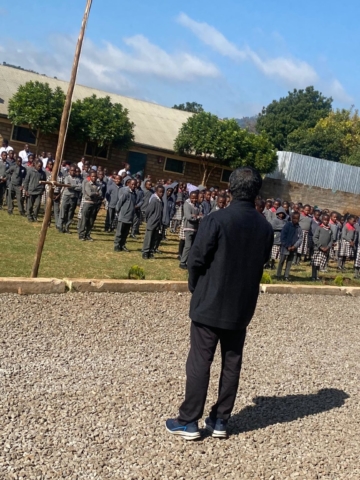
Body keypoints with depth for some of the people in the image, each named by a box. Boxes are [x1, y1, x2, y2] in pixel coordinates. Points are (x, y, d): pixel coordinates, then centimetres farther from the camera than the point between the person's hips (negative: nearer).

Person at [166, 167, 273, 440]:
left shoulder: (216, 220, -16)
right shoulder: (266, 228, -1)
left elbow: (197, 260, -12)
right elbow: (261, 265, 7)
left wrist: (195, 289, 4)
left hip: (210, 304, -4)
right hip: (242, 307, 4)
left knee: (200, 362, 4)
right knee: (232, 364, 13)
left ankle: (189, 422, 12)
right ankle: (220, 421, 22)